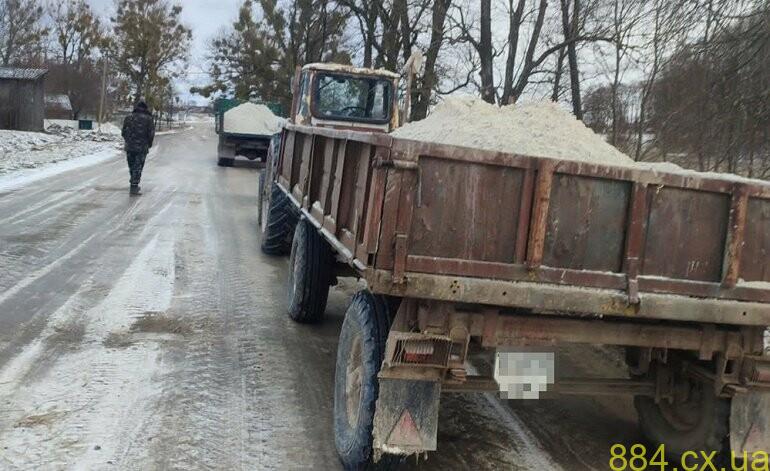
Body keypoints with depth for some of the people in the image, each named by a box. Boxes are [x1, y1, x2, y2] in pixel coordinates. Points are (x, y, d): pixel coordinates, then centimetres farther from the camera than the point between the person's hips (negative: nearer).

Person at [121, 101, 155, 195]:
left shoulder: (129, 117, 6)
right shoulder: (148, 119, -4)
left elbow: (124, 132, 7)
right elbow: (151, 134, -7)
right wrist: (149, 145, 8)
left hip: (129, 147, 3)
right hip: (142, 147, -3)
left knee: (132, 167, 15)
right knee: (138, 167, 0)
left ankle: (134, 185, 22)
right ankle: (134, 187, -3)